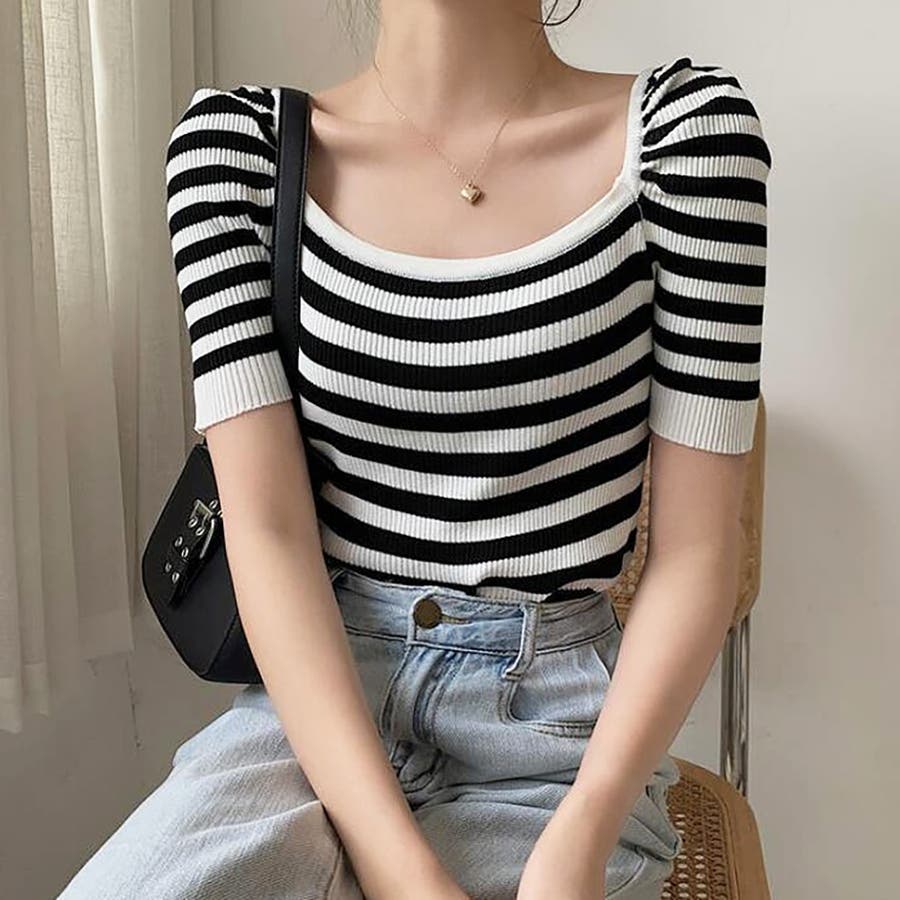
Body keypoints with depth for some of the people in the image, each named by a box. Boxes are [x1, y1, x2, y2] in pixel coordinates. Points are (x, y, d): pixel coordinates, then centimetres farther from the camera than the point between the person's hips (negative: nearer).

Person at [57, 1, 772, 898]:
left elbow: (695, 546, -4)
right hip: (310, 697, 1)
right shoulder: (233, 141, -1)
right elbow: (266, 527, -8)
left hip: (558, 728, 0)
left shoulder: (686, 124, -3)